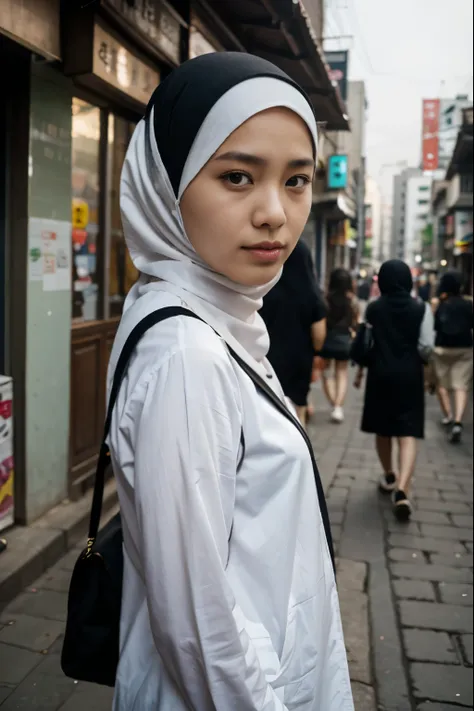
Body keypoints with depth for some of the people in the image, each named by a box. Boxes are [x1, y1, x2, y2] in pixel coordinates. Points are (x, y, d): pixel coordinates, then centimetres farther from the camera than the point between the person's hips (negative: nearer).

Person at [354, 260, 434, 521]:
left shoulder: (373, 308, -1)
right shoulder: (421, 309, -4)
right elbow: (426, 346, -7)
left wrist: (360, 371, 13)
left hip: (380, 374, 2)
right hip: (409, 376, -2)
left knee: (382, 430, 18)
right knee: (408, 435, -4)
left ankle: (389, 477, 36)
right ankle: (402, 490, -19)